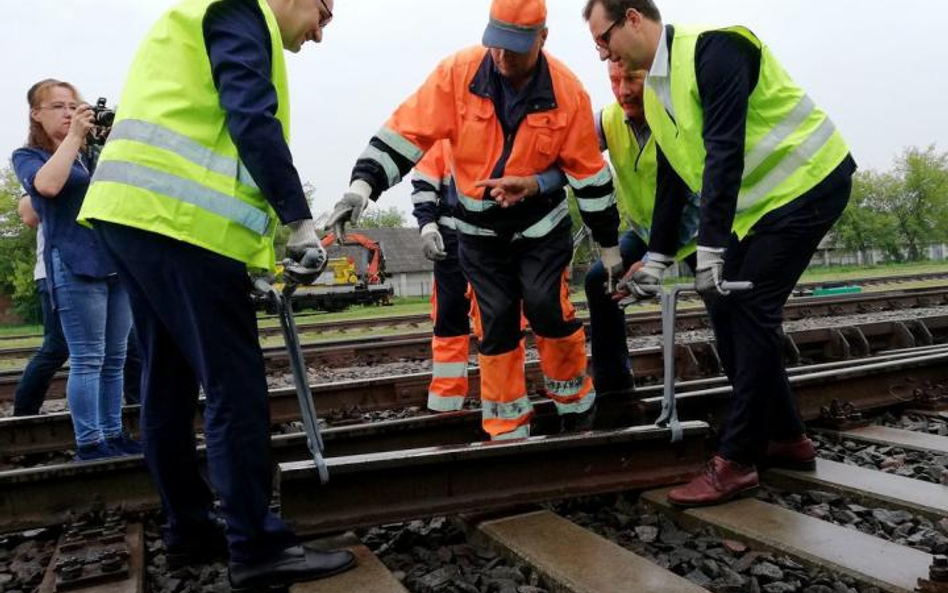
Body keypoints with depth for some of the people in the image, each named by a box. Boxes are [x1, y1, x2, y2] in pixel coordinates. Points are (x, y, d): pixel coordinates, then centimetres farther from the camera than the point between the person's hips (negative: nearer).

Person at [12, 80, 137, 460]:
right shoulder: (27, 156, 6)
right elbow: (48, 185, -17)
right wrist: (74, 136, -12)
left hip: (117, 263, 6)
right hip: (75, 266, -6)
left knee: (115, 359, 6)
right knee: (87, 360, -7)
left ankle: (113, 434, 14)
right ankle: (88, 443, -1)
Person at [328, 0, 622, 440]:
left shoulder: (567, 91, -14)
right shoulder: (458, 73, -15)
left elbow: (588, 172, -6)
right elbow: (408, 130, -15)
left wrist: (609, 247, 0)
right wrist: (362, 184, -26)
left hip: (541, 222, -1)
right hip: (479, 227, 1)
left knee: (546, 308, -13)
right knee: (497, 322, 3)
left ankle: (574, 397, 17)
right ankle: (507, 432, 17)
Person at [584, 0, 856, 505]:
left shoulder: (712, 48, -19)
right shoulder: (653, 92, 8)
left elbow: (724, 152, -27)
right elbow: (672, 179, 13)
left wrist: (710, 250, -29)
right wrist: (657, 258, 10)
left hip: (807, 183, -9)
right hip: (756, 202, 9)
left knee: (750, 311, -13)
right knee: (726, 309, 5)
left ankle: (736, 462, -6)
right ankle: (785, 438, 18)